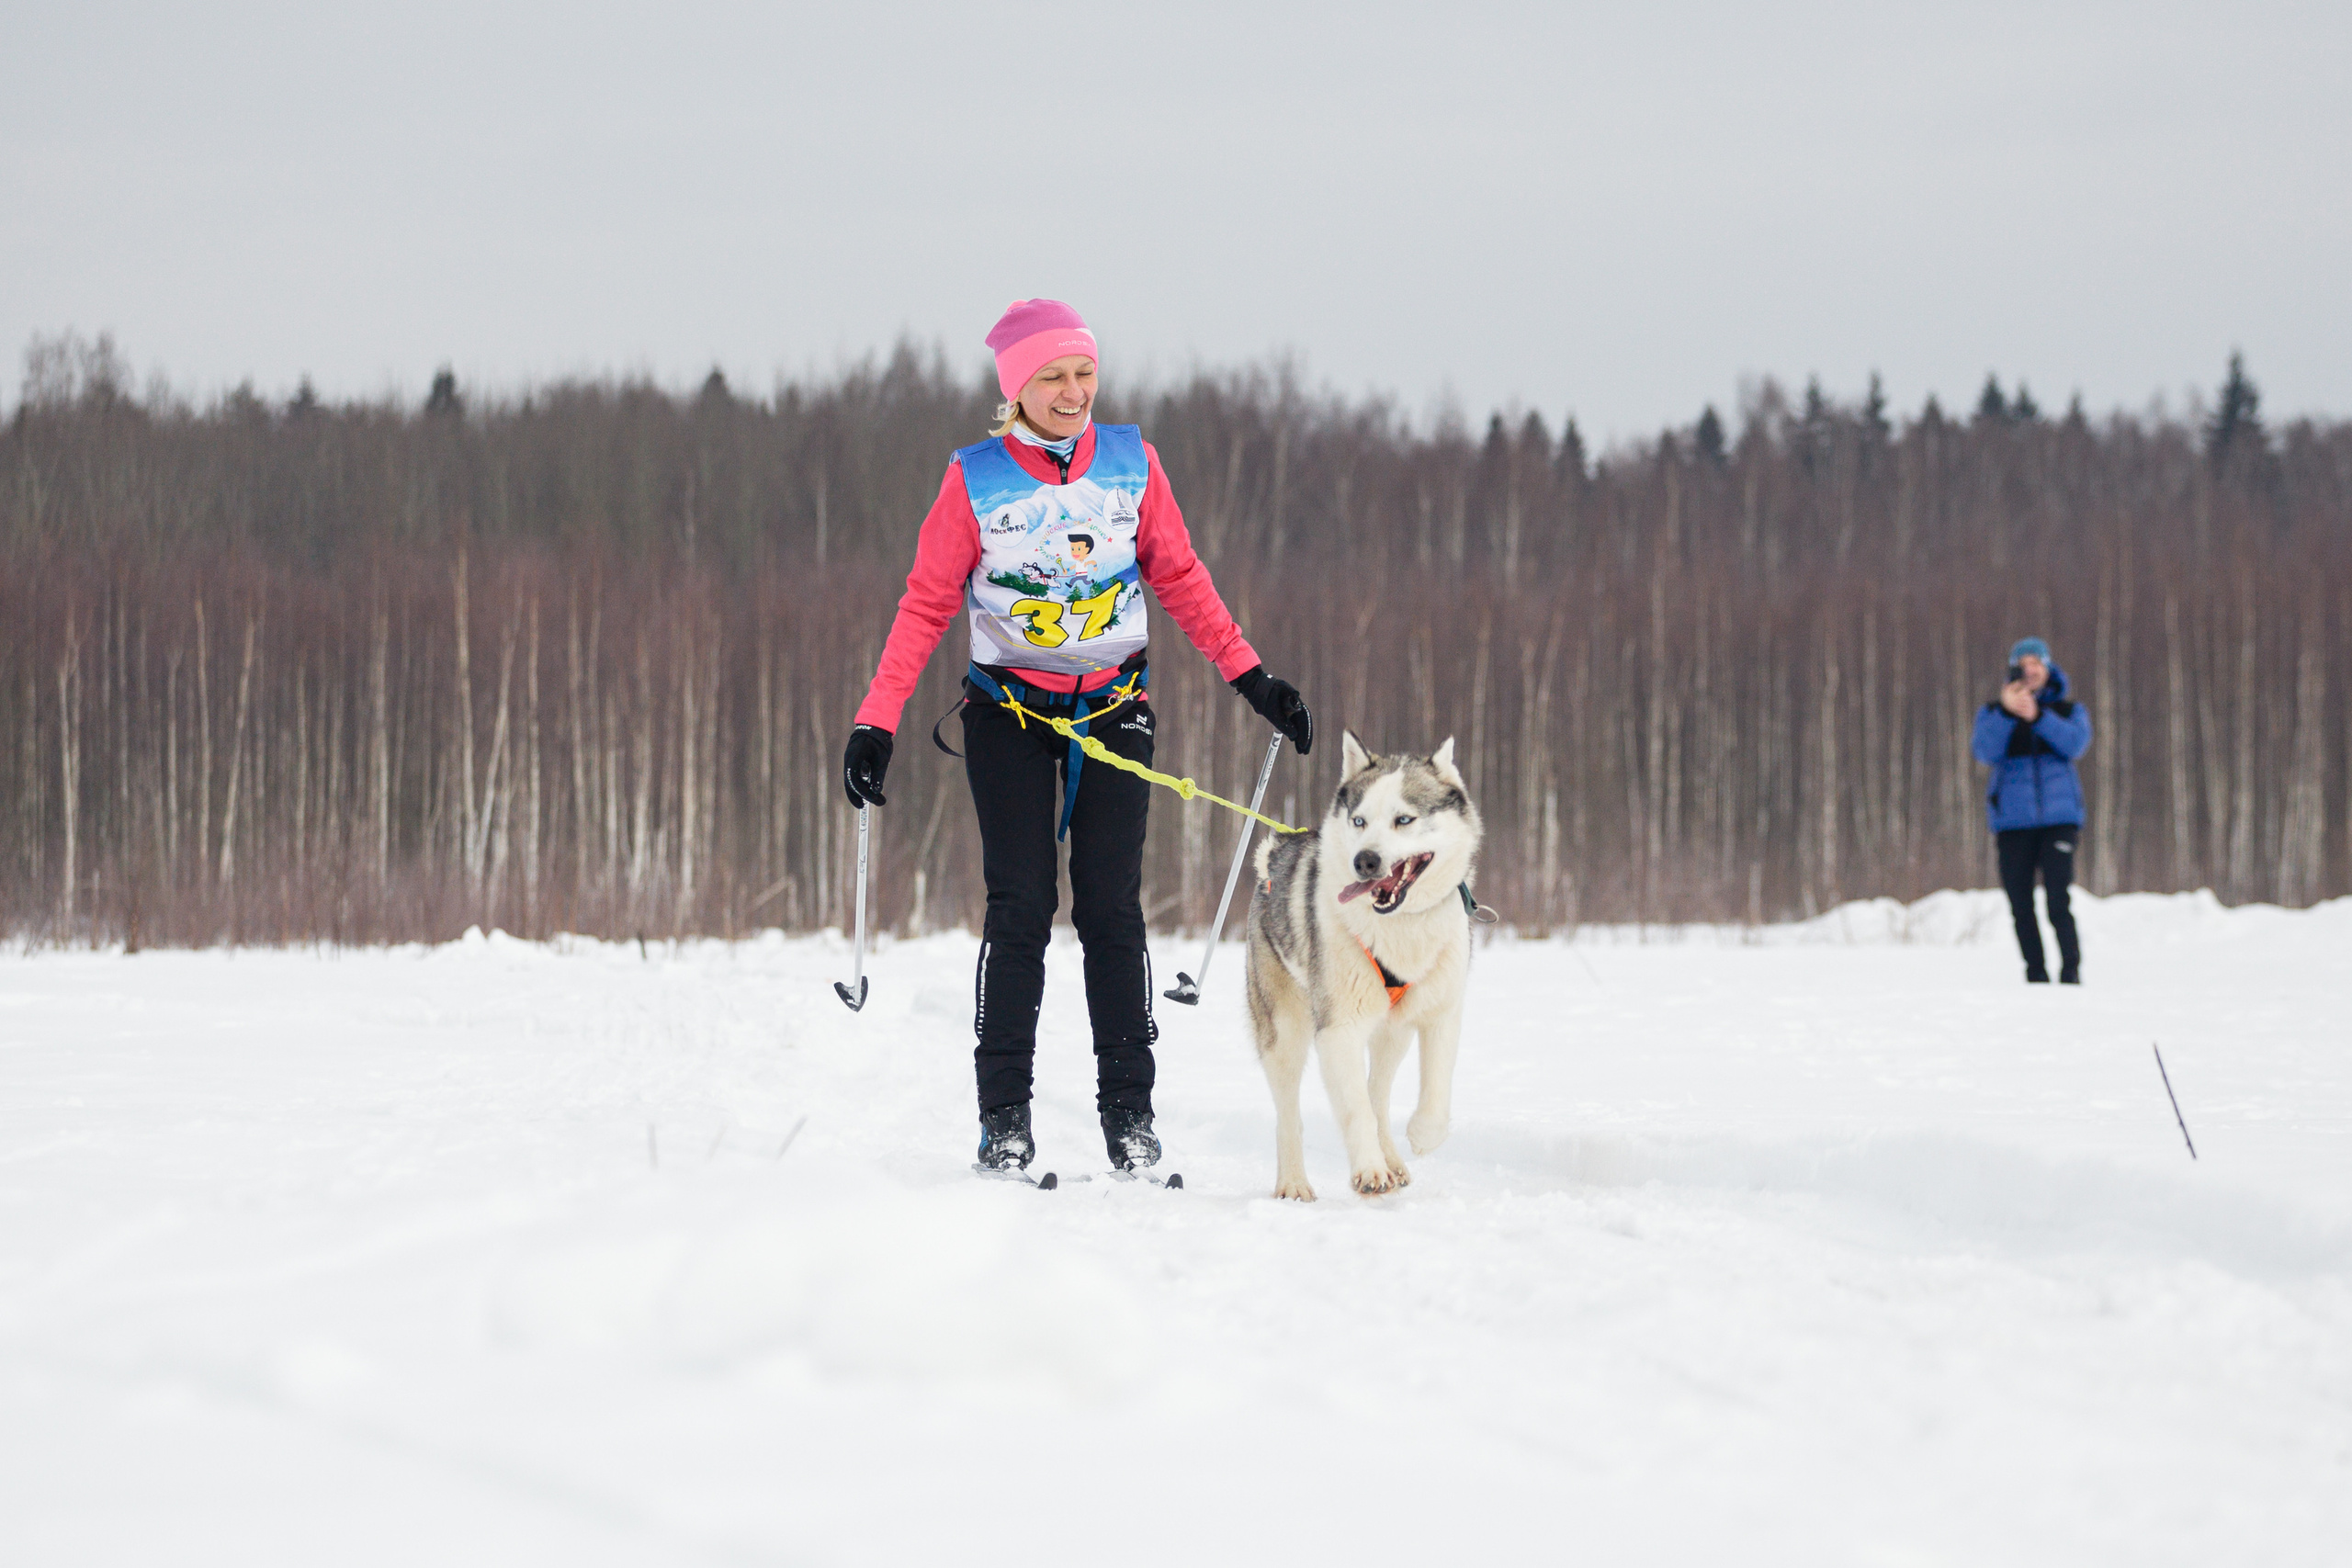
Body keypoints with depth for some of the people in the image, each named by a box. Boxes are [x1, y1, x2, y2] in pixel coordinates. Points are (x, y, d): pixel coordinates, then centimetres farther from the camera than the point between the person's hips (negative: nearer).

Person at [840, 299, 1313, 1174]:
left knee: (1111, 910, -4)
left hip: (1113, 708, 1)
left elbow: (1179, 579, 9)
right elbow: (926, 606, -4)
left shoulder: (1131, 462, 0)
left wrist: (1249, 676, 4)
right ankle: (1004, 1118, -4)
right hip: (1009, 712, -1)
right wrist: (876, 722, -11)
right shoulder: (975, 479, -6)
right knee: (1020, 910, -7)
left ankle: (1128, 1111, -1)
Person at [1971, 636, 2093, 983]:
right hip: (2012, 822, 1)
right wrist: (2007, 712, -19)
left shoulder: (2069, 711, 13)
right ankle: (2036, 974, 11)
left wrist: (2037, 716, -20)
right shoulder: (1992, 712, 12)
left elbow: (2075, 743, -8)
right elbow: (1985, 752, -6)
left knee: (2058, 902, -15)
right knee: (2021, 906, 1)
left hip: (2059, 819, -1)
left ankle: (2071, 970, -6)